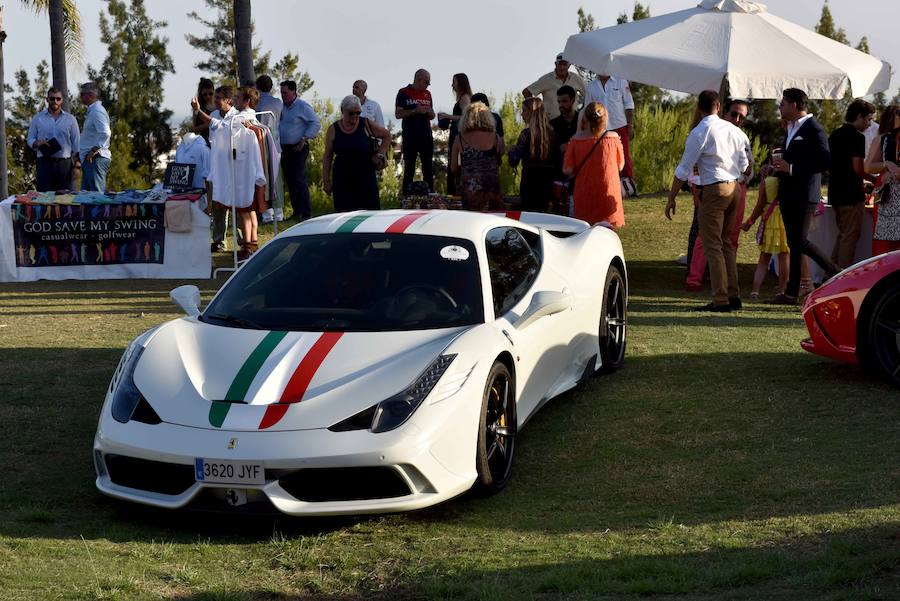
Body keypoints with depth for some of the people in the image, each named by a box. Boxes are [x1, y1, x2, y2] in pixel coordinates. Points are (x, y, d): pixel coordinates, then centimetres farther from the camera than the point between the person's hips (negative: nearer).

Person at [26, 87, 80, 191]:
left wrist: (76, 165, 0)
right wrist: (37, 143, -12)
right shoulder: (37, 118, 10)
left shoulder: (70, 119, 9)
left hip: (65, 163, 0)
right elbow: (30, 139, 12)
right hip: (45, 163, 0)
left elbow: (76, 143, 8)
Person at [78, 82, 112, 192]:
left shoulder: (97, 111, -13)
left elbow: (105, 133, -26)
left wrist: (94, 150, -22)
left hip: (95, 159, -11)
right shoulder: (91, 111, 20)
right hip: (89, 159, 11)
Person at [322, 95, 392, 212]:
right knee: (344, 211, -5)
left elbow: (387, 135, 14)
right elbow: (327, 157, 5)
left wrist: (380, 154, 4)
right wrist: (326, 180, 3)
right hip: (342, 178, 0)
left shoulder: (366, 125, 0)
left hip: (365, 176, 0)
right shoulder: (333, 130, 1)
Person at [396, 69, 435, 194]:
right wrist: (415, 111, -18)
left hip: (426, 136, 5)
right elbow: (398, 114, -7)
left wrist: (429, 112, -4)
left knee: (428, 169, 6)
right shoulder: (404, 93, -2)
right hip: (410, 137, -5)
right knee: (409, 169, 0)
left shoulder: (427, 94, 13)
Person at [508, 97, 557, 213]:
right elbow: (556, 161, 7)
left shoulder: (527, 133, -12)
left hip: (530, 181, -5)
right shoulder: (551, 133, 3)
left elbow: (513, 162, -11)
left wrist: (511, 152, 7)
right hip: (547, 181, 5)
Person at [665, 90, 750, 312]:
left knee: (713, 246, -3)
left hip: (713, 190, -7)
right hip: (734, 188, 7)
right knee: (726, 243, 16)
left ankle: (721, 300, -6)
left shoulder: (699, 133, -10)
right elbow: (743, 165, 15)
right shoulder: (732, 129, 8)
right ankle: (733, 296, 17)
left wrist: (671, 199, -2)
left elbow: (684, 169, -9)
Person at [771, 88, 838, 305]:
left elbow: (825, 162, -19)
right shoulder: (791, 128, 17)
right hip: (789, 195, 9)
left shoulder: (813, 129, -11)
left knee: (800, 241, -13)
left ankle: (835, 273, 4)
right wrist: (781, 164, 9)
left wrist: (791, 168, -20)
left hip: (804, 195, -9)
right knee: (793, 243, 8)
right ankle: (791, 293, 10)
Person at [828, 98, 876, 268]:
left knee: (842, 235, 17)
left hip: (835, 193, 8)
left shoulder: (834, 135, 14)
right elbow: (858, 168, -19)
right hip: (851, 194, -8)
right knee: (850, 236, -3)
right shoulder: (857, 136, -13)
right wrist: (875, 179, -3)